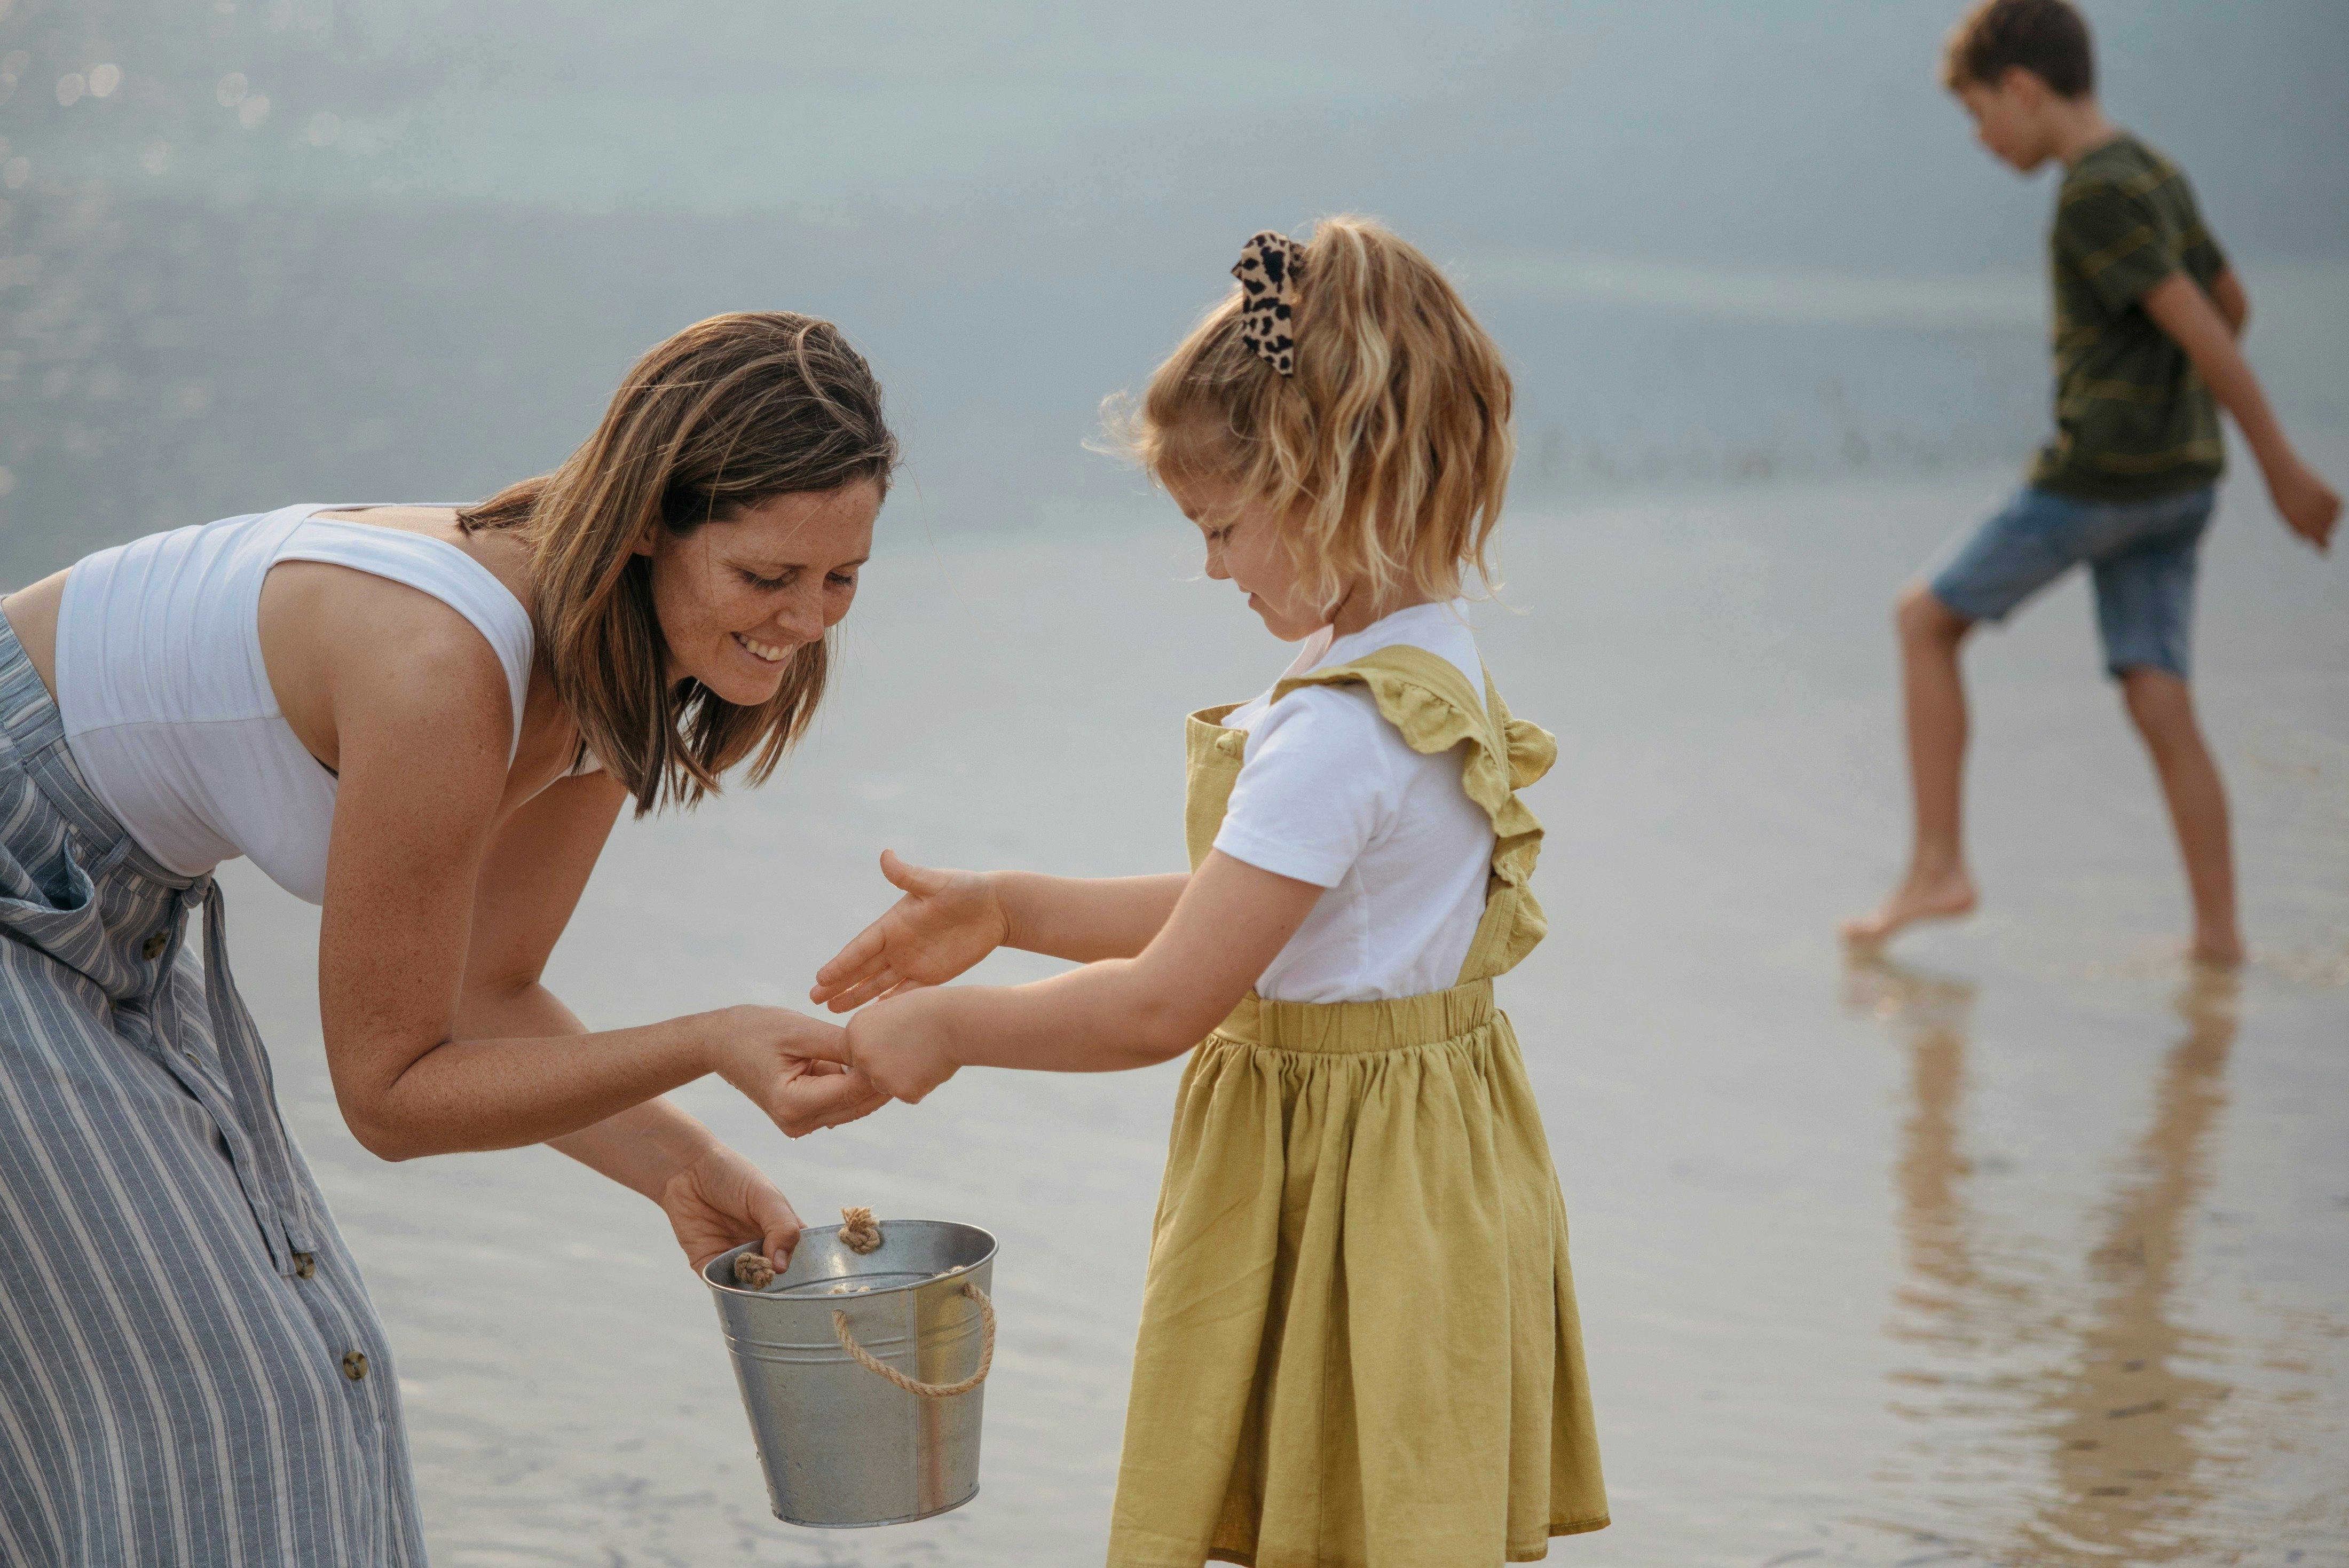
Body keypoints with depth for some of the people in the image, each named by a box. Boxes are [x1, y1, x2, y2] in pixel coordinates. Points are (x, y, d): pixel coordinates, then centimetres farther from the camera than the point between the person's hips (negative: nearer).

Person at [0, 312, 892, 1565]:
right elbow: (389, 1092, -24)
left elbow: (481, 999, 0)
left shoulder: (624, 661, -9)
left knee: (287, 1360, 11)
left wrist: (686, 1169, -13)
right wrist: (710, 1045, -32)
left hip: (102, 895, 9)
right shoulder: (440, 672, -36)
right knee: (201, 1401, -8)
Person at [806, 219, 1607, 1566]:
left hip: (1347, 1189, -10)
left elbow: (1163, 1004, -24)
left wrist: (947, 1027, -12)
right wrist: (1008, 912, 11)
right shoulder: (1435, 669, 7)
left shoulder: (1338, 733, -25)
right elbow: (1242, 919, 14)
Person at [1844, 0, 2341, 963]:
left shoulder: (2094, 199, -15)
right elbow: (2233, 303, 23)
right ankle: (2219, 930, 1)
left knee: (1925, 618, 5)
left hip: (2097, 479, -8)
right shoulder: (2158, 177, 12)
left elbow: (2200, 330, -19)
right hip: (2181, 481, 8)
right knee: (2158, 698, 6)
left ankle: (1936, 866, 4)